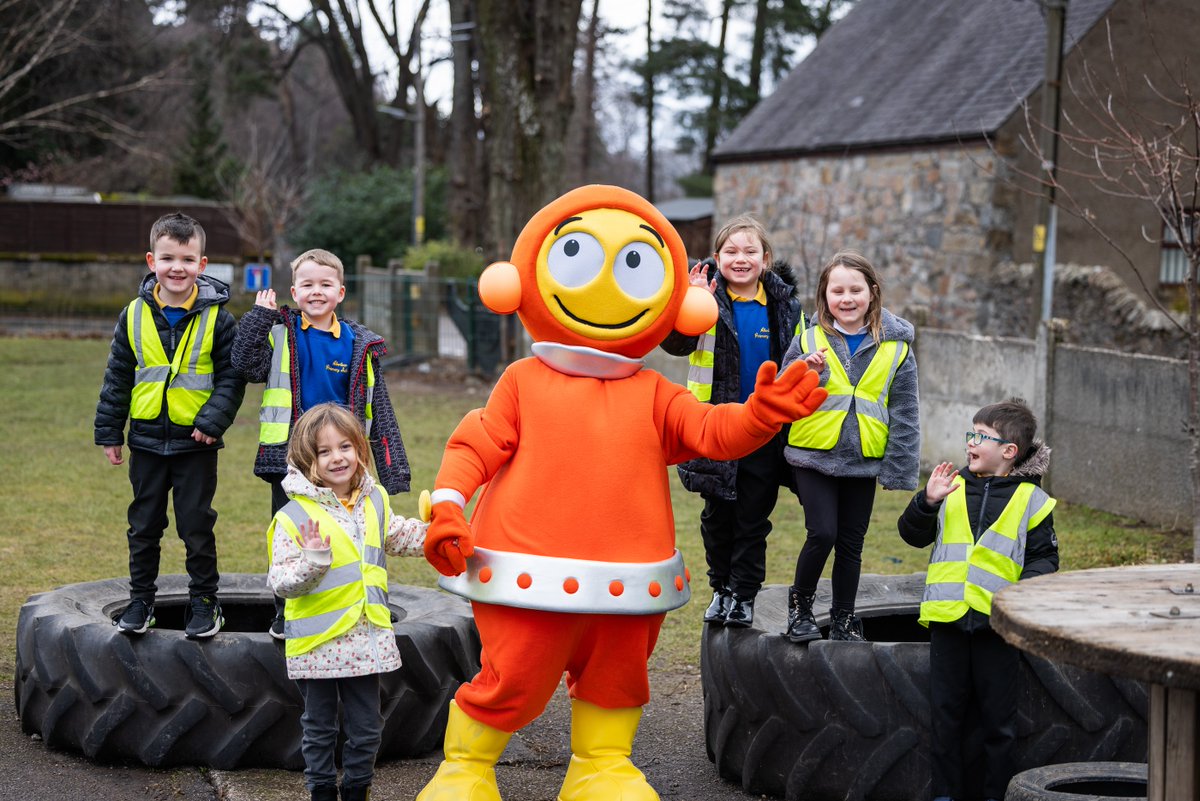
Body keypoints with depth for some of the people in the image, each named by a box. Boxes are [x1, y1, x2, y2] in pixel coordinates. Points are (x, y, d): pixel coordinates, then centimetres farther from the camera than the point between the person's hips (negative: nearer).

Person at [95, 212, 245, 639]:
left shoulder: (217, 319, -6)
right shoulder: (135, 315, 0)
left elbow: (232, 377, -4)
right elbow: (117, 377, 7)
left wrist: (214, 420, -16)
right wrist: (109, 431, 6)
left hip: (196, 443, -3)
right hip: (146, 439, 3)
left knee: (197, 525, 4)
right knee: (144, 524, 12)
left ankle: (204, 601, 16)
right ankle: (141, 600, 23)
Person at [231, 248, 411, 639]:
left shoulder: (358, 345, 4)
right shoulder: (281, 334, 1)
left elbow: (378, 410, 7)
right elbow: (246, 365, -16)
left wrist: (391, 465, 4)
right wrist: (259, 315, -16)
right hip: (289, 459, -1)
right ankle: (285, 615, 21)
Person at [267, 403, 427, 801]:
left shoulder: (374, 501, 3)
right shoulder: (294, 517, -15)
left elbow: (399, 536, 22)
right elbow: (280, 582, -18)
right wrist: (312, 559, -34)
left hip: (367, 639, 4)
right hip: (318, 643, -4)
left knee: (366, 726, 14)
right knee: (320, 726, 11)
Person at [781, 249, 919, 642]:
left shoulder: (895, 348, 0)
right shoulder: (808, 340, -1)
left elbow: (905, 414, 2)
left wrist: (898, 470, -2)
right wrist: (805, 373, -20)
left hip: (863, 461, 2)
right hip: (814, 456, -2)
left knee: (851, 543, 10)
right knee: (822, 533, -11)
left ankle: (843, 619, 25)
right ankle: (800, 603, 12)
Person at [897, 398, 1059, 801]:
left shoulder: (1030, 499, 2)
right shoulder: (952, 488, 10)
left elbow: (1044, 555, 5)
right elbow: (913, 534, 11)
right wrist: (927, 501, -6)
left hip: (996, 622, -3)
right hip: (948, 617, 3)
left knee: (998, 717, 4)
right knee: (946, 712, 8)